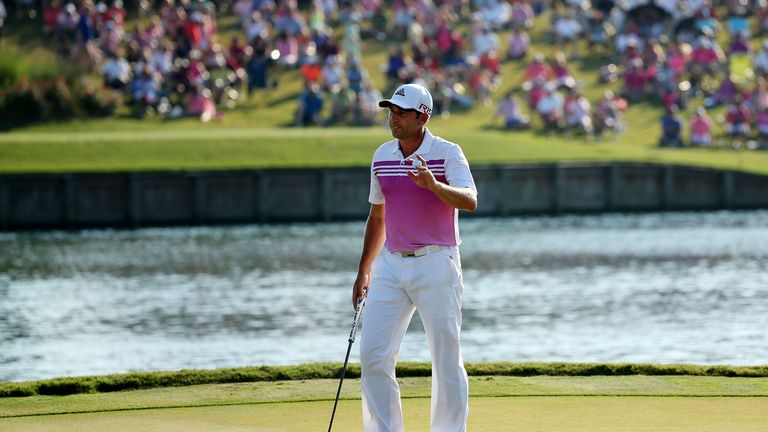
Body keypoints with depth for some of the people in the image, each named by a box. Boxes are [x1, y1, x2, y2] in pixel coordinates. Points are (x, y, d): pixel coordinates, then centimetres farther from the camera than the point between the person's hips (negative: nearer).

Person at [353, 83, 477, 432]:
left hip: (436, 265, -5)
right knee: (373, 356, -3)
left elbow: (470, 201, -24)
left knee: (446, 360, -1)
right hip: (391, 265, 5)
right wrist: (364, 270, 19)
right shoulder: (382, 156, 9)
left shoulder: (447, 153, -8)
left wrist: (434, 185, -41)